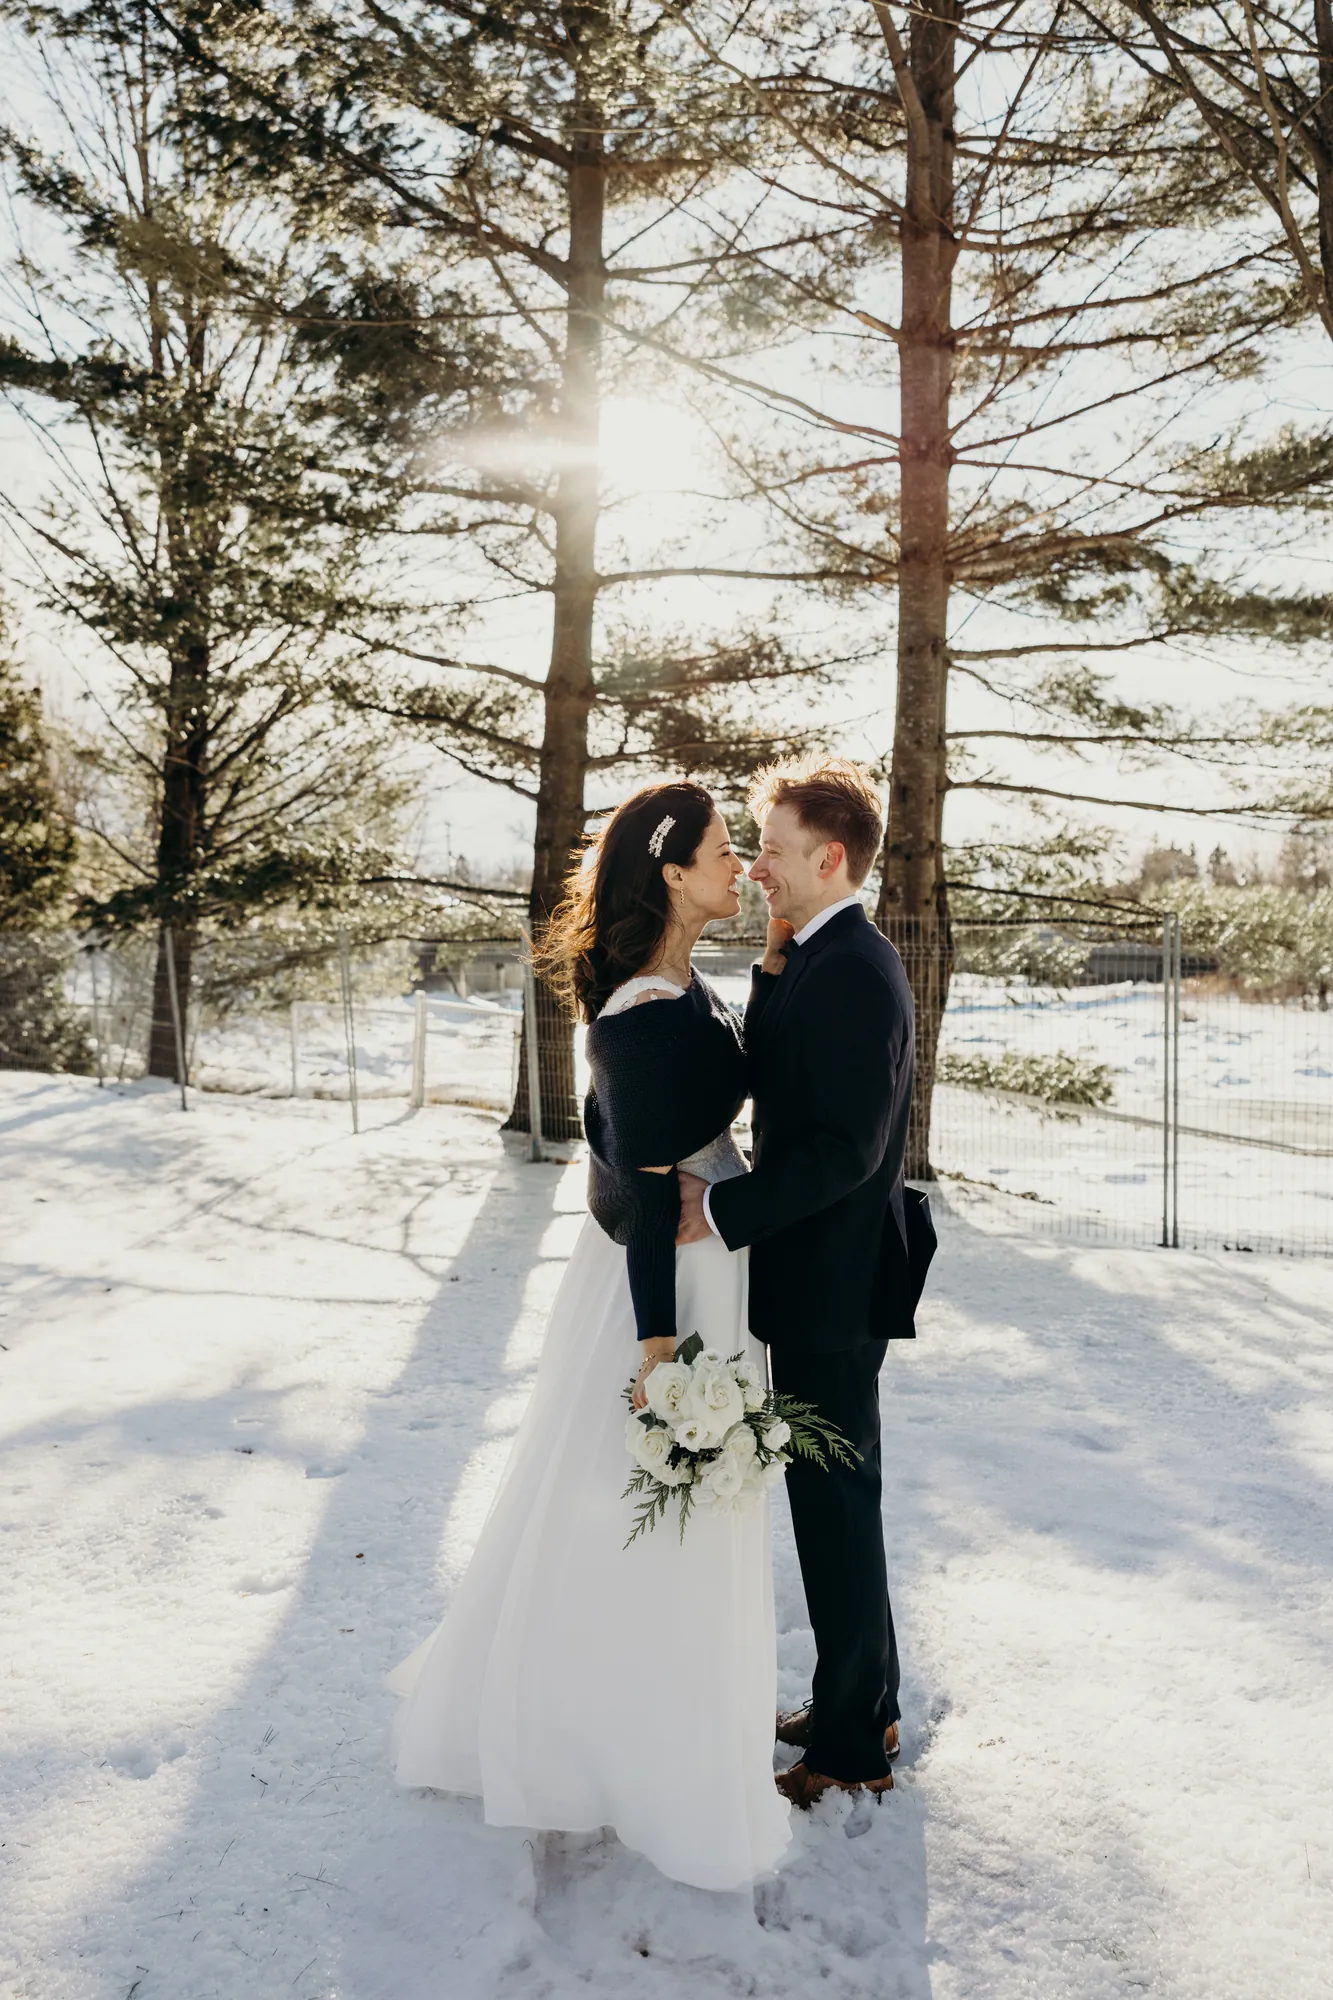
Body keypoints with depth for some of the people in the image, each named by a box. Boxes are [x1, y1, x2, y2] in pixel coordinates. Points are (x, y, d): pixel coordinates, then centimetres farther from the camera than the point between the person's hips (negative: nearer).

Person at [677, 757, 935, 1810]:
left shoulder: (852, 972, -22)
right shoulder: (818, 961, 11)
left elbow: (844, 1147, -27)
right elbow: (773, 1082, 10)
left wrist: (721, 1208, -26)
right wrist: (773, 969, 3)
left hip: (833, 1288, -10)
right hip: (820, 1283, 10)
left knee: (837, 1509, 4)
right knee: (833, 1499, 21)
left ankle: (851, 1747, 21)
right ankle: (865, 1703, 38)